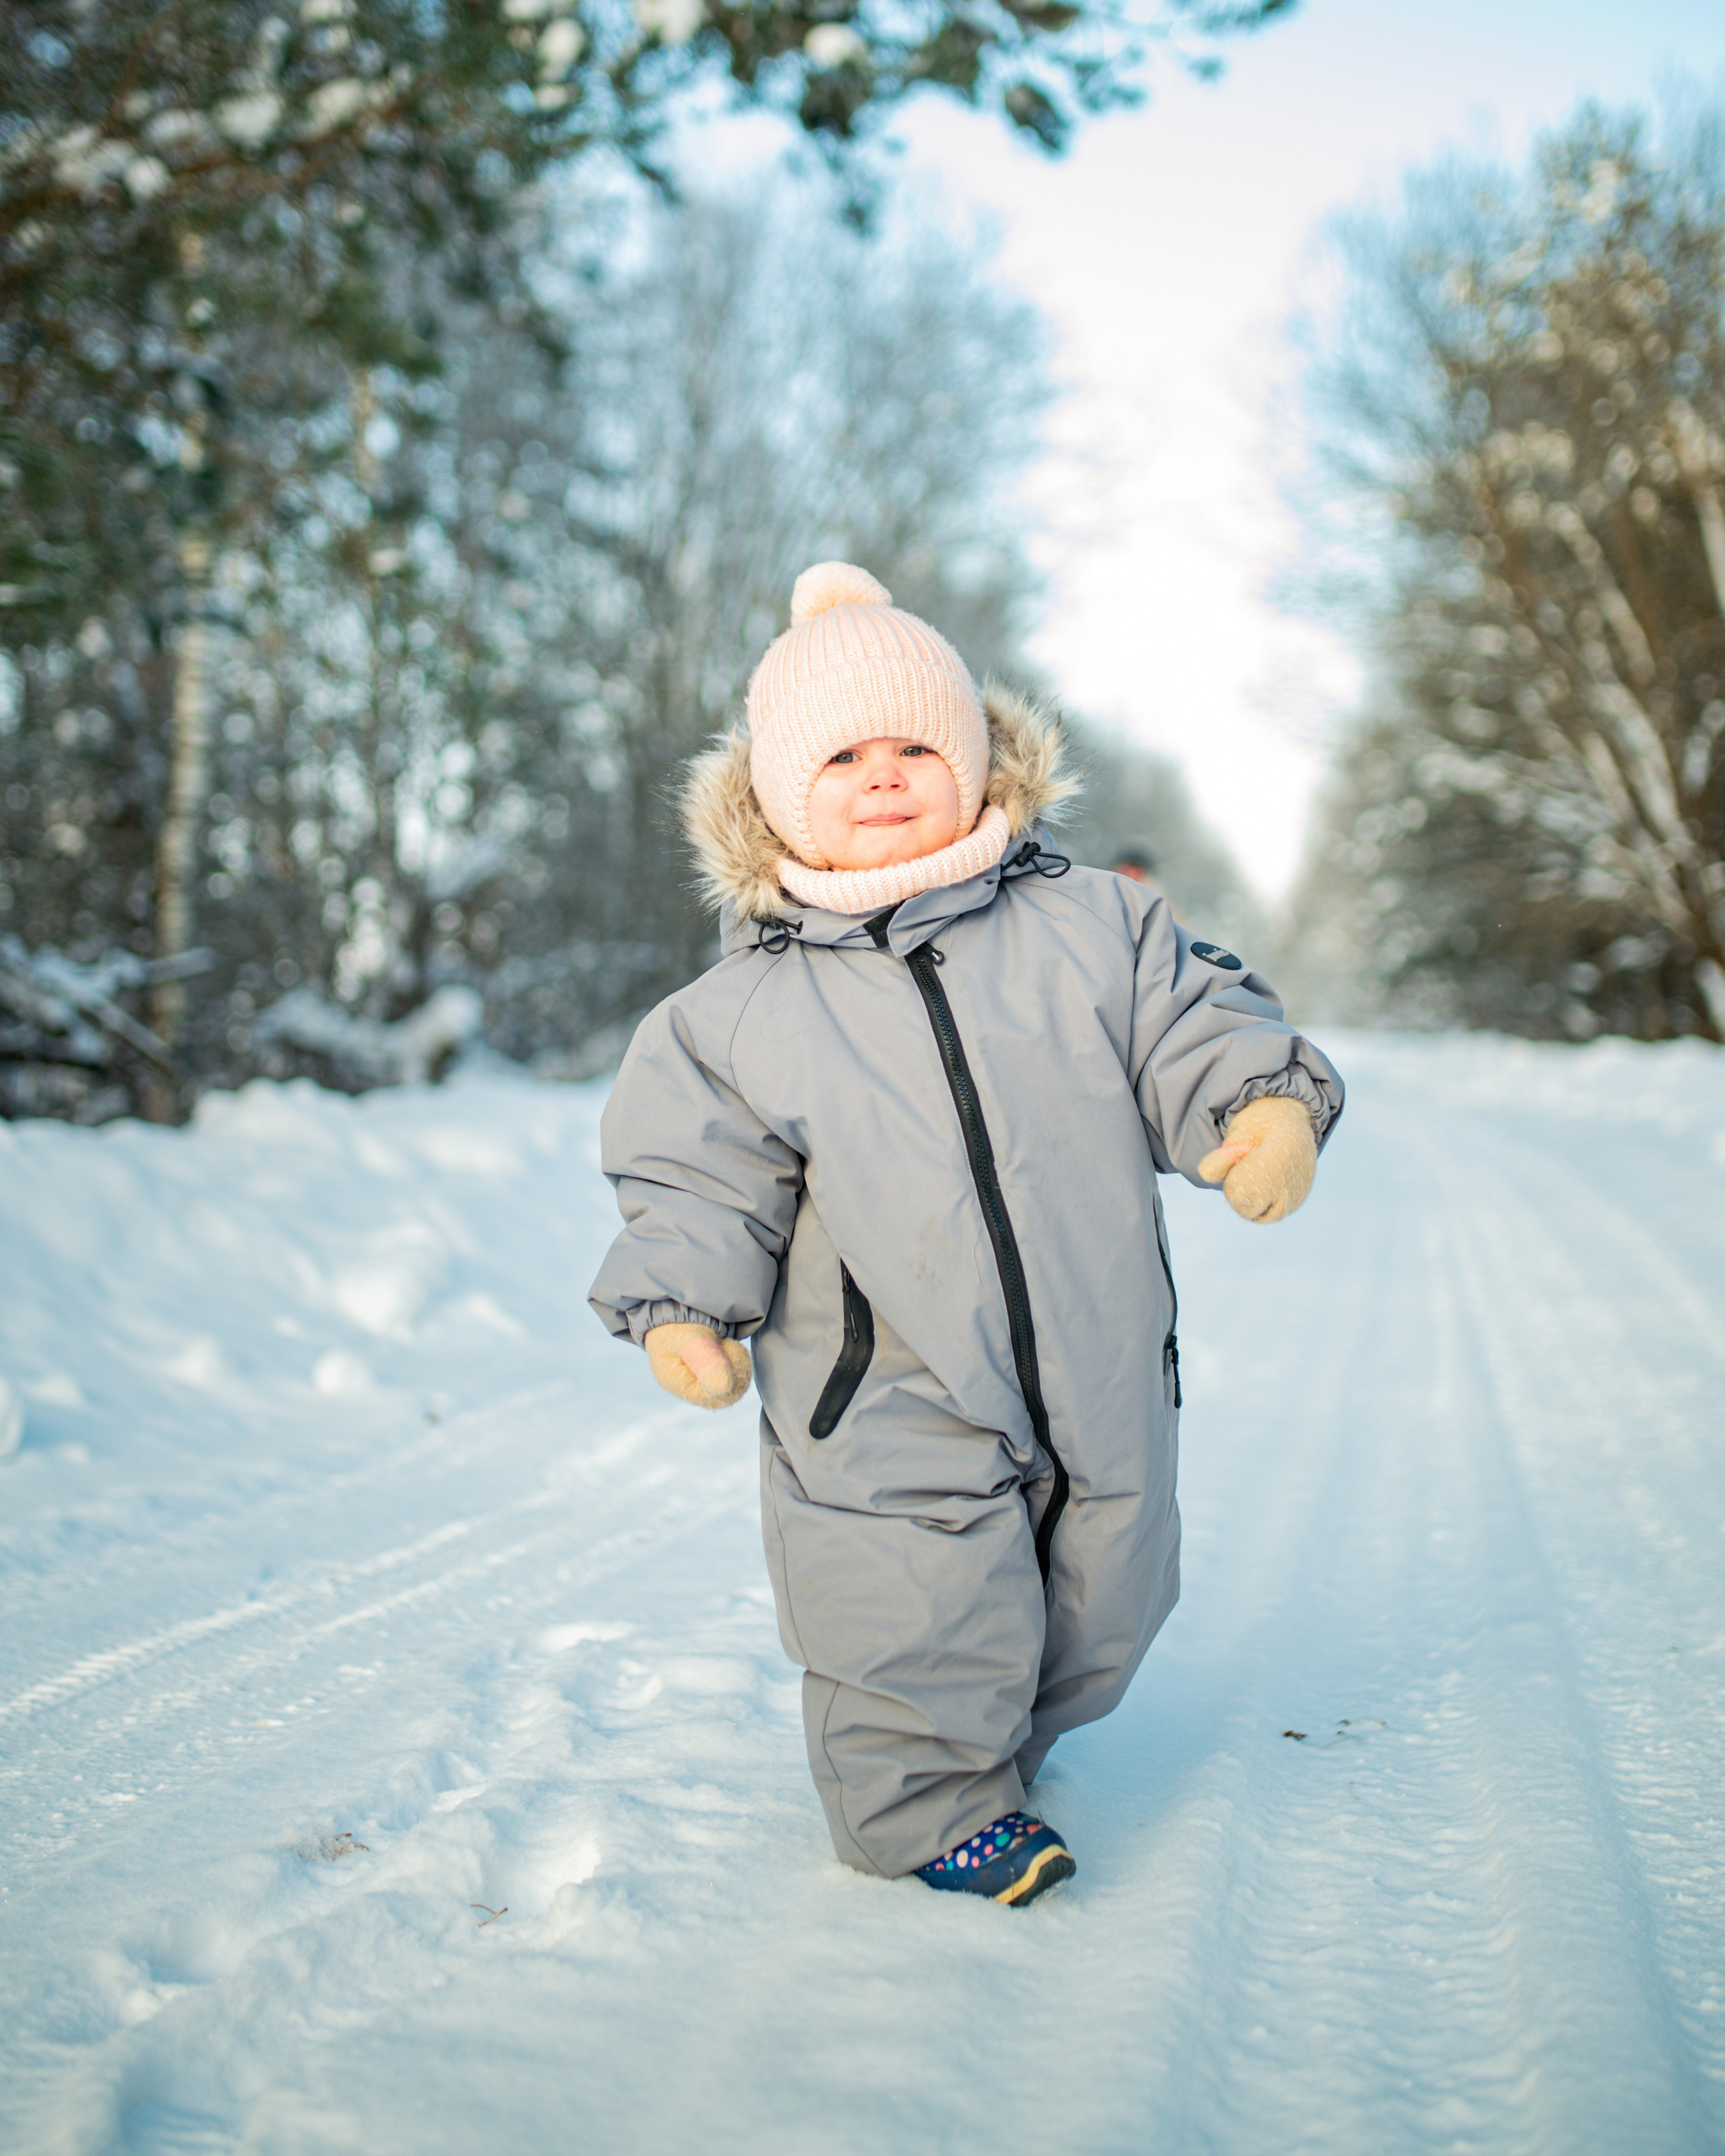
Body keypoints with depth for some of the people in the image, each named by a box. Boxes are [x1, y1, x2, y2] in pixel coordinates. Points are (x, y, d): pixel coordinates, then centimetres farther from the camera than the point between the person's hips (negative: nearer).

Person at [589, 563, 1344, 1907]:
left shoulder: (1092, 929, -1)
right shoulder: (745, 1013, -3)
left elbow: (1192, 1031, -1)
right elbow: (706, 1181, 1)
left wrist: (1267, 1104, -21)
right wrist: (683, 1304, -14)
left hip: (1101, 1387, 3)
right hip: (890, 1417, -3)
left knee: (1092, 1622, 20)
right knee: (925, 1636, 0)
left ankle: (997, 1746, 49)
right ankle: (926, 1807, 31)